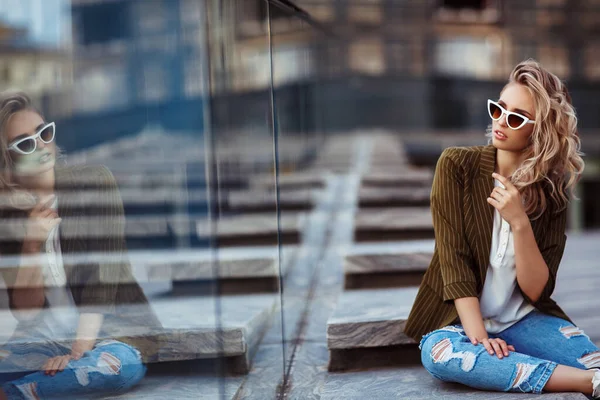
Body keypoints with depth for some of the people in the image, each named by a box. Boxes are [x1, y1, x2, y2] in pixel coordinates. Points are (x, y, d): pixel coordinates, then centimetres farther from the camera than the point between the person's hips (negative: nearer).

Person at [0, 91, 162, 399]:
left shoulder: (93, 183, -7)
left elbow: (105, 272, -14)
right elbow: (25, 312, -3)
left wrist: (77, 352, -24)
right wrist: (31, 245, -19)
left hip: (113, 324, -1)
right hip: (48, 334, 2)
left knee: (122, 364, -36)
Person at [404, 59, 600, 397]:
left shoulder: (552, 190, -4)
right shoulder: (457, 166, -9)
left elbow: (536, 291, -9)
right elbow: (453, 261, -14)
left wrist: (520, 223, -23)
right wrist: (477, 337, -24)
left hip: (524, 320, 0)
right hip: (460, 317, 0)